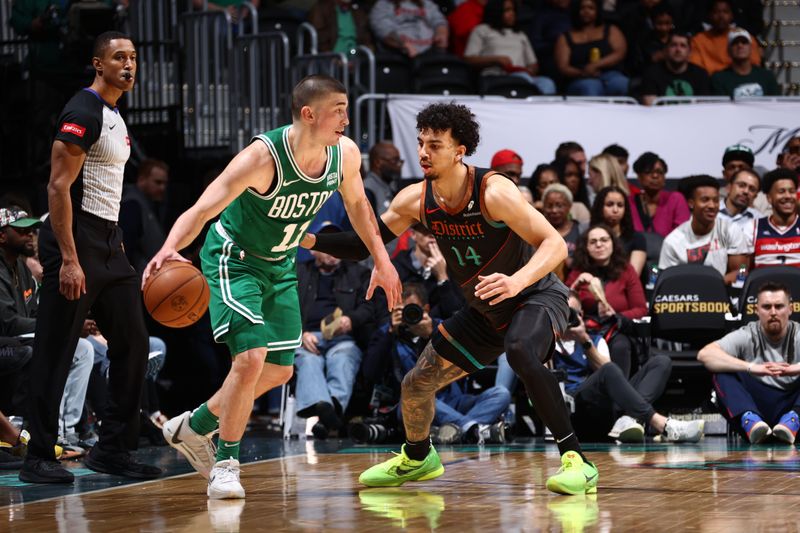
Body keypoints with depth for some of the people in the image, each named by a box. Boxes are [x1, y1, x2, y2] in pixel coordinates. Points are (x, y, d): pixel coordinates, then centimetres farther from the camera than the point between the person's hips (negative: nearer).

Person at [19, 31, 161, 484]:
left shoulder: (117, 118, 17)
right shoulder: (83, 114, -13)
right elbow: (59, 187, -18)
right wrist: (69, 259, -23)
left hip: (108, 242, 10)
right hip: (75, 239, -10)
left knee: (134, 343, 8)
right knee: (55, 354, -5)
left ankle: (114, 450, 15)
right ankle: (39, 458, 0)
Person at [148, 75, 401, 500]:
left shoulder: (345, 154, -14)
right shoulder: (263, 157, -32)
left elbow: (356, 203, 9)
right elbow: (201, 211, -36)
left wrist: (381, 260, 10)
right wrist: (170, 248, -55)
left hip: (280, 265, 7)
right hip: (233, 260, -7)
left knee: (278, 370, 12)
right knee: (251, 357, -21)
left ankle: (193, 427, 32)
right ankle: (225, 464, -4)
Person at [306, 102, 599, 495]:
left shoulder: (493, 192, -27)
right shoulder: (416, 200, -9)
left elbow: (555, 244, -30)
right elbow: (365, 244, 2)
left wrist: (517, 281, -48)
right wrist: (310, 240, -13)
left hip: (536, 296, -7)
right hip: (485, 311, 7)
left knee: (521, 352, -39)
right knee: (415, 386, 8)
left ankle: (576, 461, -33)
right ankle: (417, 457, 40)